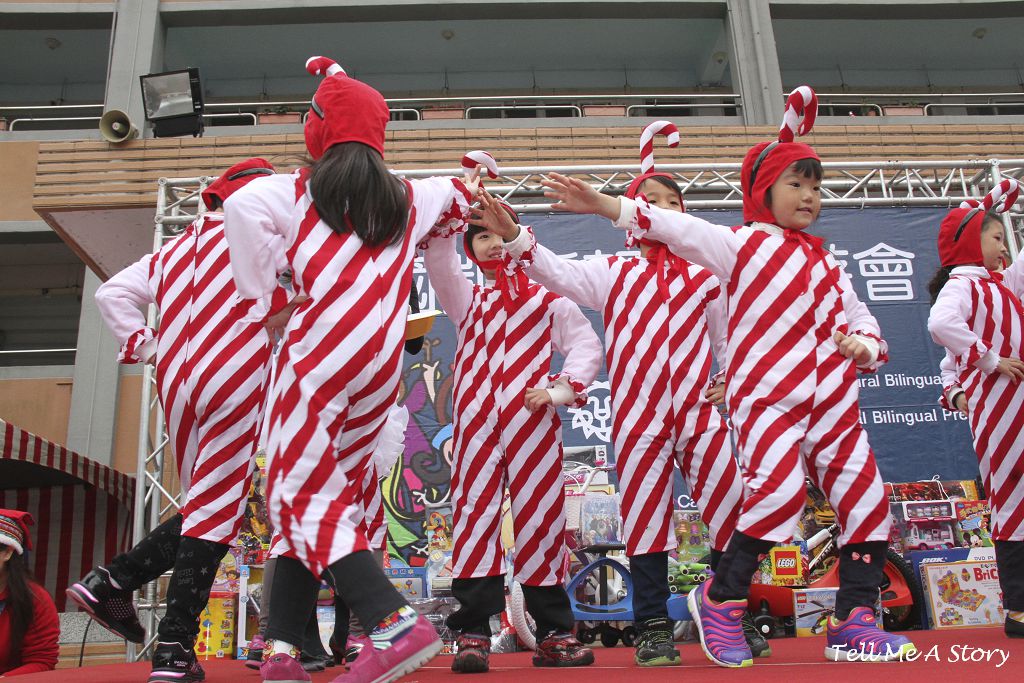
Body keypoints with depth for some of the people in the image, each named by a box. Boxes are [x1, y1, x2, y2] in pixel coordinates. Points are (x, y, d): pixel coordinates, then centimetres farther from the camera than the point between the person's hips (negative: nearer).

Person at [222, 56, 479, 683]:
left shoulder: (302, 192, 7)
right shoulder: (409, 198, 20)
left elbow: (241, 204, -8)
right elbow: (461, 193, 36)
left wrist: (262, 290, 3)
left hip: (323, 350, -5)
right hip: (382, 363, 5)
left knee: (303, 497, -3)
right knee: (329, 494, 11)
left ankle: (396, 624, -19)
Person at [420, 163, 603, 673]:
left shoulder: (547, 298, 15)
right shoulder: (465, 299, 21)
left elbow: (587, 345, 6)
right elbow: (437, 257, 4)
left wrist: (562, 388, -9)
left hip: (533, 425, -1)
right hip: (476, 426, 2)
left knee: (541, 520, 1)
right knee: (474, 518, -3)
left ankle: (554, 633, 11)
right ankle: (472, 634, 2)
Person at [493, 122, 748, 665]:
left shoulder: (705, 277, 13)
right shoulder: (613, 273, 9)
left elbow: (727, 338, 21)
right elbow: (558, 274, -6)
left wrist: (727, 381, 4)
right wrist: (512, 235, -20)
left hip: (699, 410, 1)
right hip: (637, 413, -1)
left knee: (730, 509, 1)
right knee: (645, 514, 4)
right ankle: (653, 626, 16)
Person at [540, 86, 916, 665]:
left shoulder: (826, 262, 20)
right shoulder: (742, 244, 4)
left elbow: (860, 317, 23)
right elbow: (674, 226, -7)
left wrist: (865, 344, -3)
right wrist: (602, 204, -17)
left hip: (833, 398, 7)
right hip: (767, 395, -6)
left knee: (867, 498, 3)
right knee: (779, 489, -25)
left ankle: (855, 622, 19)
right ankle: (721, 598, -2)